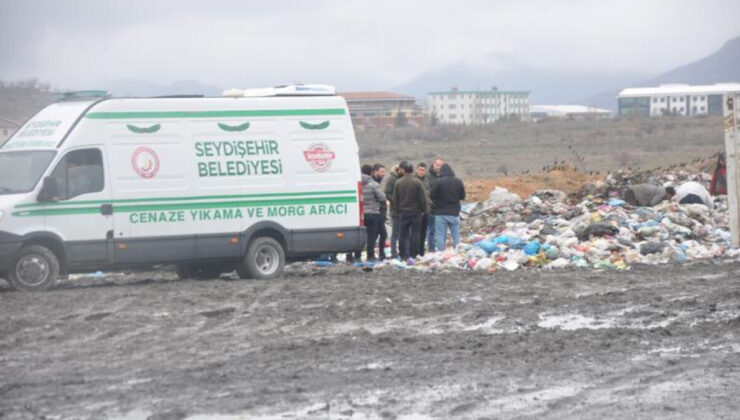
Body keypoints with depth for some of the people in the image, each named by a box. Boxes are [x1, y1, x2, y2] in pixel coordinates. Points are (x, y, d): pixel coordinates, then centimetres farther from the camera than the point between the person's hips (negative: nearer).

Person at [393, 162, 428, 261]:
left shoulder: (398, 183, 0)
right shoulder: (417, 182, -8)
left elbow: (395, 199, 4)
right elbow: (423, 198, -7)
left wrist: (397, 210, 15)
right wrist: (423, 210, 6)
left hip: (403, 213, 2)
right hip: (415, 212, -2)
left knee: (403, 234, 6)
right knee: (415, 234, 3)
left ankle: (403, 255, 5)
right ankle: (412, 255, 0)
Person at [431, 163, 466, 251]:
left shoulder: (439, 182, -13)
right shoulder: (458, 182, 0)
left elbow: (432, 196, -9)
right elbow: (462, 196, 8)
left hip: (441, 212, -3)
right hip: (454, 213, 4)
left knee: (440, 235, 1)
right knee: (456, 235, 11)